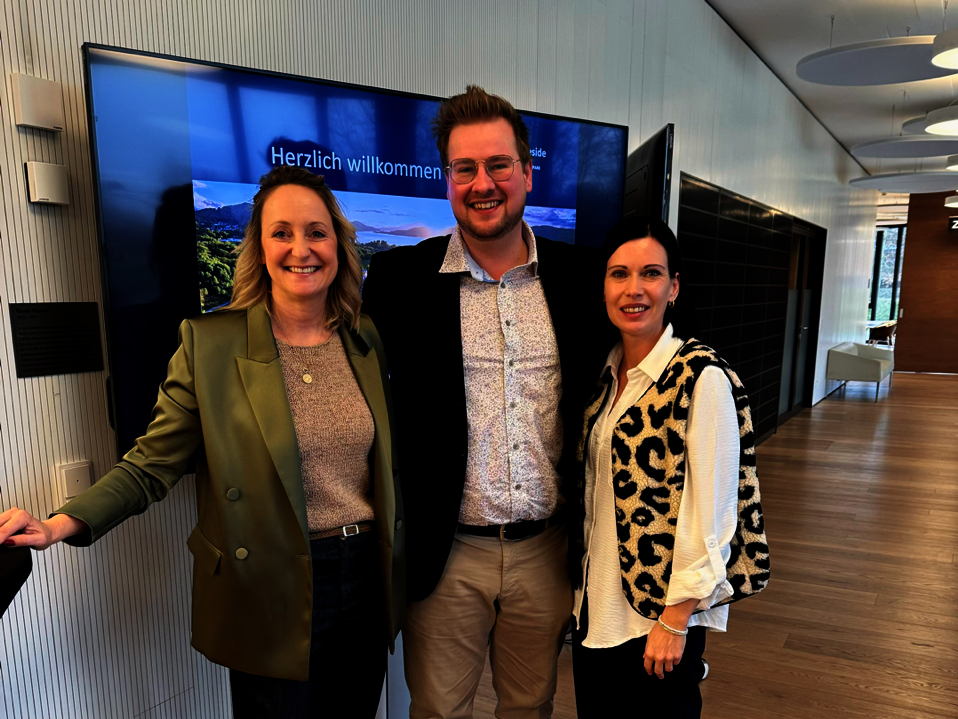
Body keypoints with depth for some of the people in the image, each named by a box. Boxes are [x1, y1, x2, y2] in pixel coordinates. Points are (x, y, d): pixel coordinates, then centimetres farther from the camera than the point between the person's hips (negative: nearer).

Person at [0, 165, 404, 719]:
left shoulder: (366, 339, 2)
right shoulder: (210, 342, -10)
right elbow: (153, 464, -9)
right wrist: (61, 525, -22)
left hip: (368, 583, 4)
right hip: (272, 597, -4)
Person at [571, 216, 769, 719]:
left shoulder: (702, 378, -18)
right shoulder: (606, 373, 3)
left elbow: (710, 511, -18)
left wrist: (675, 621, -15)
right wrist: (584, 592, 11)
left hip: (661, 610, -6)